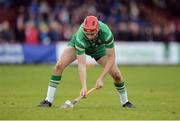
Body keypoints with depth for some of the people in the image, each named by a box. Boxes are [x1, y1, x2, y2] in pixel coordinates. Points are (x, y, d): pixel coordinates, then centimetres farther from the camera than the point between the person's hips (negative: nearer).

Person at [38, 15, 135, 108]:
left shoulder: (106, 33, -40)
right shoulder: (80, 37, -42)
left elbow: (111, 57, -30)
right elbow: (81, 64, -42)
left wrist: (101, 78, -35)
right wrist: (84, 87, -50)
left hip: (99, 47, 1)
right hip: (77, 45, -1)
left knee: (116, 74, -9)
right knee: (59, 65, -21)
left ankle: (125, 102, 16)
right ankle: (48, 100, -12)